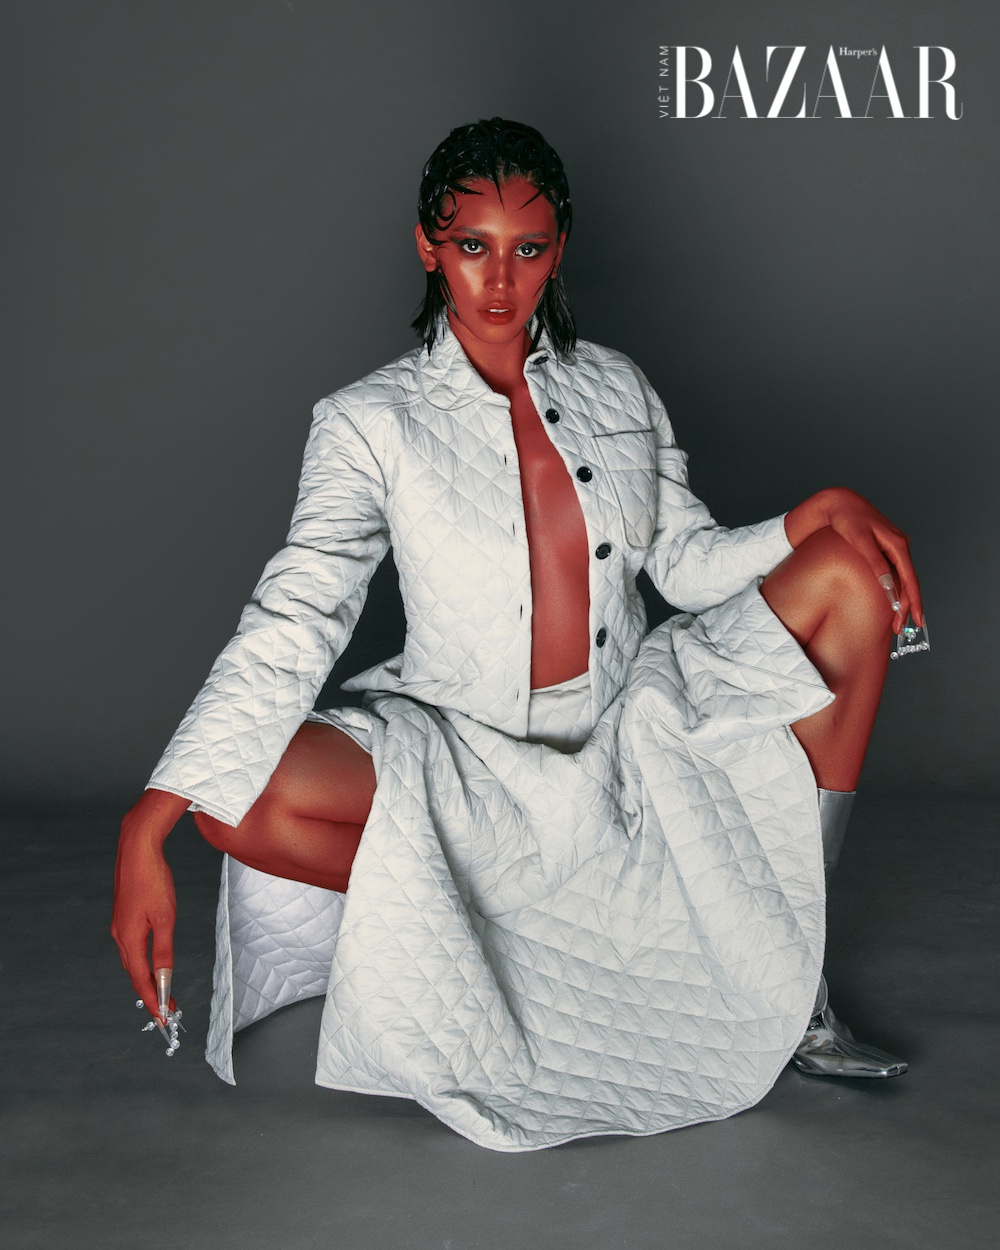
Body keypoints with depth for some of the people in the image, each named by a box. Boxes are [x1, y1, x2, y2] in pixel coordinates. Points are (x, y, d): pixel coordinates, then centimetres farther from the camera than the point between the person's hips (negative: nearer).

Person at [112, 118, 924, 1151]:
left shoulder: (616, 389, 4)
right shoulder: (371, 421, -8)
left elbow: (690, 563, 7)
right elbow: (291, 627, -18)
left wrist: (817, 516, -13)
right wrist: (148, 826, -29)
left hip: (633, 731, 4)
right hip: (464, 758, -3)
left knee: (848, 573, -11)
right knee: (245, 799, -31)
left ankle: (791, 975, -7)